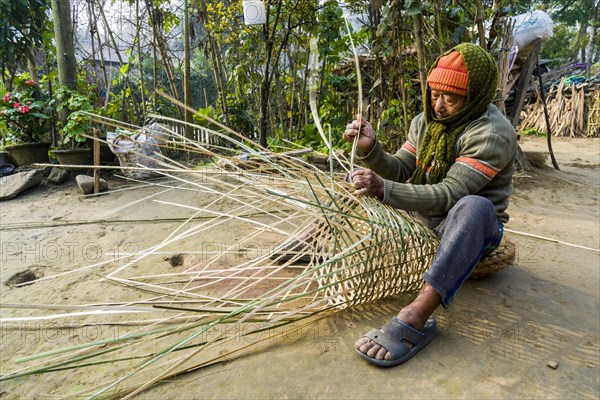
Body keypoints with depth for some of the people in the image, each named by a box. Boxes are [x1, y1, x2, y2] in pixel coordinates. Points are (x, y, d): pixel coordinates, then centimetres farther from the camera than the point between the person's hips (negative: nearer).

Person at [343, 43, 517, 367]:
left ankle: (416, 317, -52)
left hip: (475, 228, -6)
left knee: (473, 206, -42)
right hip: (421, 215, 7)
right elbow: (401, 171, -2)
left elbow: (449, 194, -29)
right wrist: (371, 149, -21)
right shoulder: (425, 121, 1)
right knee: (359, 182, 7)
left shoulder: (494, 133, -20)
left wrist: (383, 189, -39)